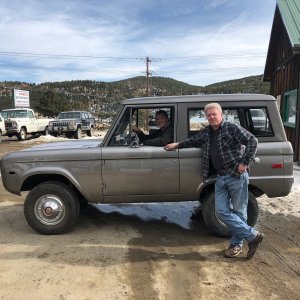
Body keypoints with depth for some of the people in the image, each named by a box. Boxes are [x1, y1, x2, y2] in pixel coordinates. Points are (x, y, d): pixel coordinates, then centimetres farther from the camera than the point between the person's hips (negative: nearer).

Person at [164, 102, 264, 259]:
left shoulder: (232, 128, -8)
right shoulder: (207, 132, 13)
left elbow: (252, 141, -13)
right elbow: (194, 140, 30)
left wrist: (244, 163, -17)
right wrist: (177, 145, 31)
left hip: (237, 176, -7)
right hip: (221, 178, 7)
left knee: (239, 211, 3)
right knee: (222, 211, 1)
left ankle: (236, 244, 19)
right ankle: (253, 235, 13)